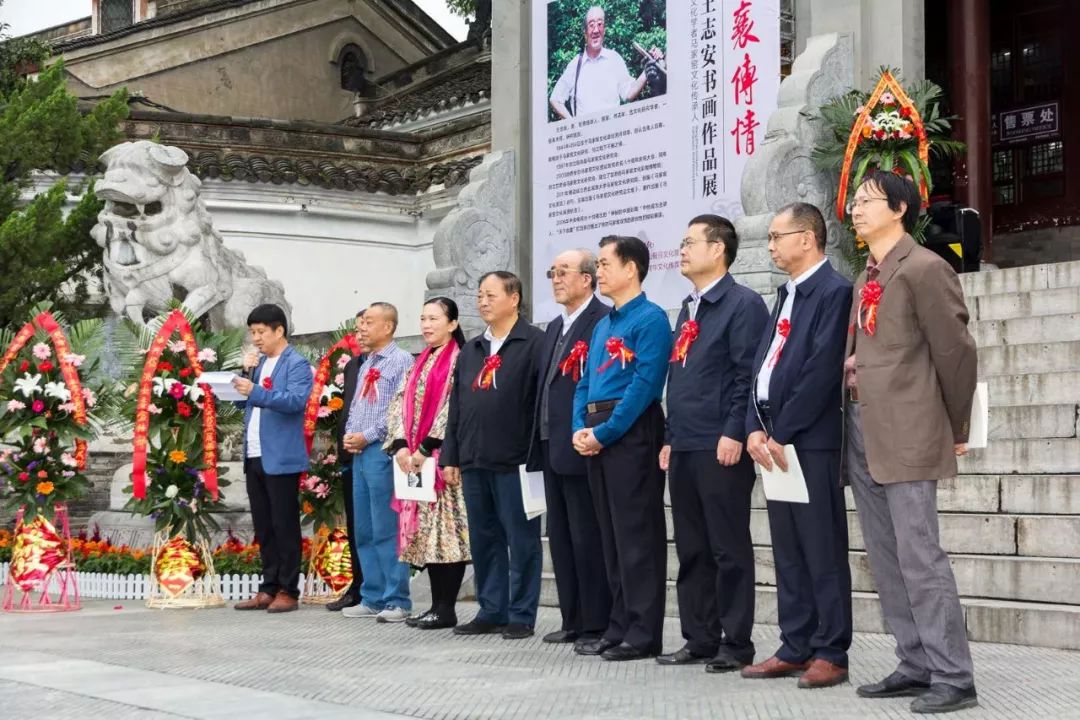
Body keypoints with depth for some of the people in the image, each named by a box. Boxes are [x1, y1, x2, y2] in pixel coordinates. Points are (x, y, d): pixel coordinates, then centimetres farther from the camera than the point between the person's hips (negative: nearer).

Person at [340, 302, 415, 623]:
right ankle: (372, 598, 15)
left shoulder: (401, 362, -7)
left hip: (382, 452, -9)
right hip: (360, 453, 9)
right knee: (364, 531, 10)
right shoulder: (366, 367, 20)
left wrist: (367, 436, -13)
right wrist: (349, 435, 5)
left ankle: (397, 601, -4)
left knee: (386, 530, -8)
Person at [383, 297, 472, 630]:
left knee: (447, 528, -8)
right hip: (413, 457, 8)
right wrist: (400, 445, -4)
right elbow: (400, 403, 12)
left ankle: (446, 608, -5)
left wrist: (426, 448, -17)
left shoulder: (460, 360, -5)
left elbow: (454, 409, -15)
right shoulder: (420, 363, 19)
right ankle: (437, 604, 10)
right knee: (425, 530, 6)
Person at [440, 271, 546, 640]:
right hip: (473, 461, 7)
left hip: (515, 462, -7)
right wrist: (451, 456, 14)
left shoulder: (535, 344, -5)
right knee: (484, 540, 11)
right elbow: (456, 406, 19)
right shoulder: (471, 350, 18)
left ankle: (521, 616, 7)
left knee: (521, 540, 1)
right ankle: (491, 612, 20)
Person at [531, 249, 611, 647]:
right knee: (561, 538, 12)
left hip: (583, 448, -9)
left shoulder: (604, 321, -10)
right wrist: (540, 440, 15)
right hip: (552, 448, 10)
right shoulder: (554, 328, 20)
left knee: (588, 539, -5)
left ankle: (597, 624, 2)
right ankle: (573, 620, 19)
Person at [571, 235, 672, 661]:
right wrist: (580, 429, 2)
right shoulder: (602, 325, 20)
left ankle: (644, 633, -3)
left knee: (637, 534, -7)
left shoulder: (651, 319, -8)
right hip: (597, 439, 9)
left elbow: (644, 384, -17)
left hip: (631, 433, -9)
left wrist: (604, 432, -16)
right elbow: (585, 384, 20)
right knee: (611, 536, 11)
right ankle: (620, 627, 17)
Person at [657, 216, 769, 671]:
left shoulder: (743, 304, -7)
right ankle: (700, 639, 17)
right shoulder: (688, 309, 20)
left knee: (729, 548, -3)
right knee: (691, 550, 10)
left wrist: (734, 434, -19)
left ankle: (736, 644, 3)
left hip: (720, 448, -9)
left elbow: (748, 374, -14)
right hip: (684, 448, 9)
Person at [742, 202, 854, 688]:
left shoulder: (834, 291, -9)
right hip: (774, 439, 9)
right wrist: (756, 429, 2)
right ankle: (795, 648, 18)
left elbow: (823, 371, -17)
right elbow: (763, 362, 15)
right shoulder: (786, 293, 19)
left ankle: (831, 653, 2)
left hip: (810, 440, -9)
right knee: (787, 552, 12)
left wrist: (782, 434, -15)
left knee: (823, 551, -3)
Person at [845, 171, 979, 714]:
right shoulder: (866, 278, 17)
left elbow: (956, 351, -9)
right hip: (862, 432, 9)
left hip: (907, 435, -9)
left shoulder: (924, 268, -10)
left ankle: (953, 678, -4)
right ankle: (917, 665, 19)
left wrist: (956, 431, -3)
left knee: (919, 558, -10)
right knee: (886, 561, 11)